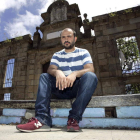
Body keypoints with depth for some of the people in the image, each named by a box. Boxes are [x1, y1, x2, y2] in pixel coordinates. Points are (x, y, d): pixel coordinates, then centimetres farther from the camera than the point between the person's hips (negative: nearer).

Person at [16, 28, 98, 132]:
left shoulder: (83, 53, 7)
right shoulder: (57, 55, 13)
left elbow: (90, 69, -10)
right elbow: (50, 69, -4)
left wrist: (75, 73, -31)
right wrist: (57, 72, -30)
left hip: (78, 88, -1)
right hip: (62, 88, 2)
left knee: (90, 76, -29)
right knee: (44, 76, -18)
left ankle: (74, 119, -34)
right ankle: (42, 119, -34)